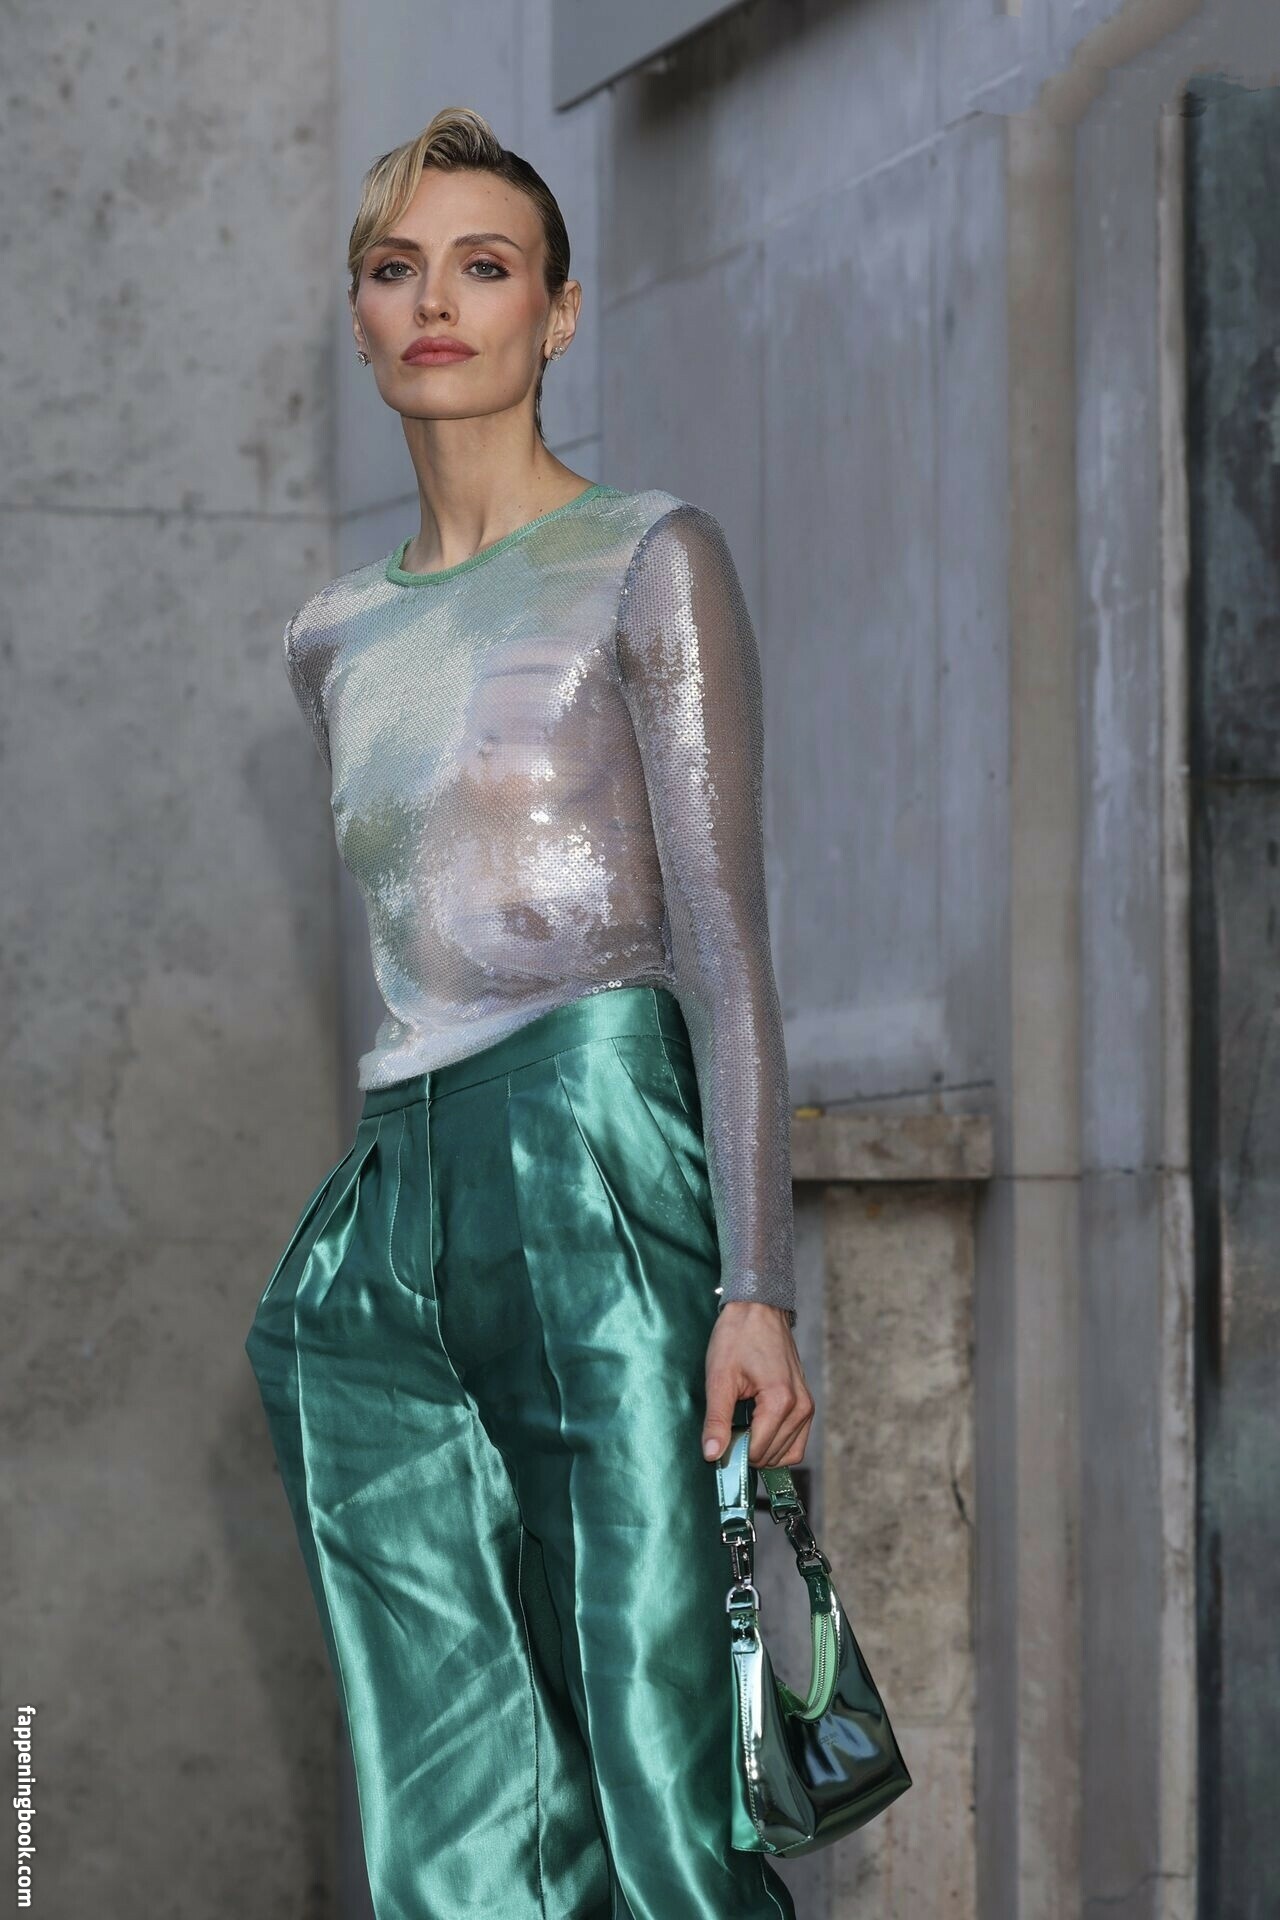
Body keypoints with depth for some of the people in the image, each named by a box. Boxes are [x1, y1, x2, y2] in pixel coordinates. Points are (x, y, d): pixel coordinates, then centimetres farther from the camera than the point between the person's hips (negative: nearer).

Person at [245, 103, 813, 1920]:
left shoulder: (651, 561, 2)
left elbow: (725, 933, -5)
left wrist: (756, 1282, -15)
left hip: (603, 1170, -6)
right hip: (391, 1224, 6)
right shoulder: (336, 639, 21)